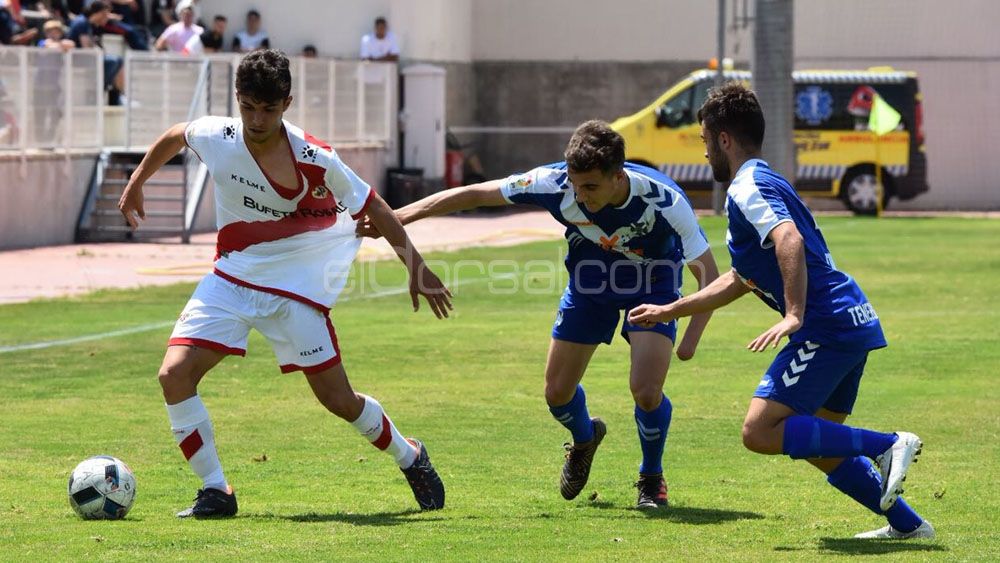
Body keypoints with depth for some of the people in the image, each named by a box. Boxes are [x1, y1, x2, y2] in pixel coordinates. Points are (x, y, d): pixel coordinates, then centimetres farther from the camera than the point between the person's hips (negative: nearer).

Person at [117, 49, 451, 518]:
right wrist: (136, 184, 22)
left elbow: (371, 206, -6)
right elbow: (174, 136, 12)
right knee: (175, 374, -16)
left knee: (338, 399, -1)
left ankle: (410, 458, 29)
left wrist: (415, 265, -4)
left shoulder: (313, 161, -19)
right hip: (230, 280, 3)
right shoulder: (214, 137, -12)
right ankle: (215, 491, -5)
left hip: (296, 287, -3)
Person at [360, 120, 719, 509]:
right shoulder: (555, 183, -32)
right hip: (590, 280, 3)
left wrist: (692, 339, -41)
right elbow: (475, 195, -21)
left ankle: (652, 478, 10)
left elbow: (709, 276, -29)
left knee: (646, 390, -20)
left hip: (653, 284, -3)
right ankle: (585, 439, 42)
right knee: (557, 393, 4)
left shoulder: (665, 201, -37)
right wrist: (397, 217, -20)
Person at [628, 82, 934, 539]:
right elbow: (738, 281, 35)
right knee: (815, 444, 17)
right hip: (852, 322, 10)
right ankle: (907, 524, 14)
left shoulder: (747, 188, -6)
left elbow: (789, 240, -27)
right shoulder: (766, 184, 26)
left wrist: (794, 315, -32)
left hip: (825, 327, -10)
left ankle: (887, 445, -17)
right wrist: (669, 311, 37)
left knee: (761, 433, -12)